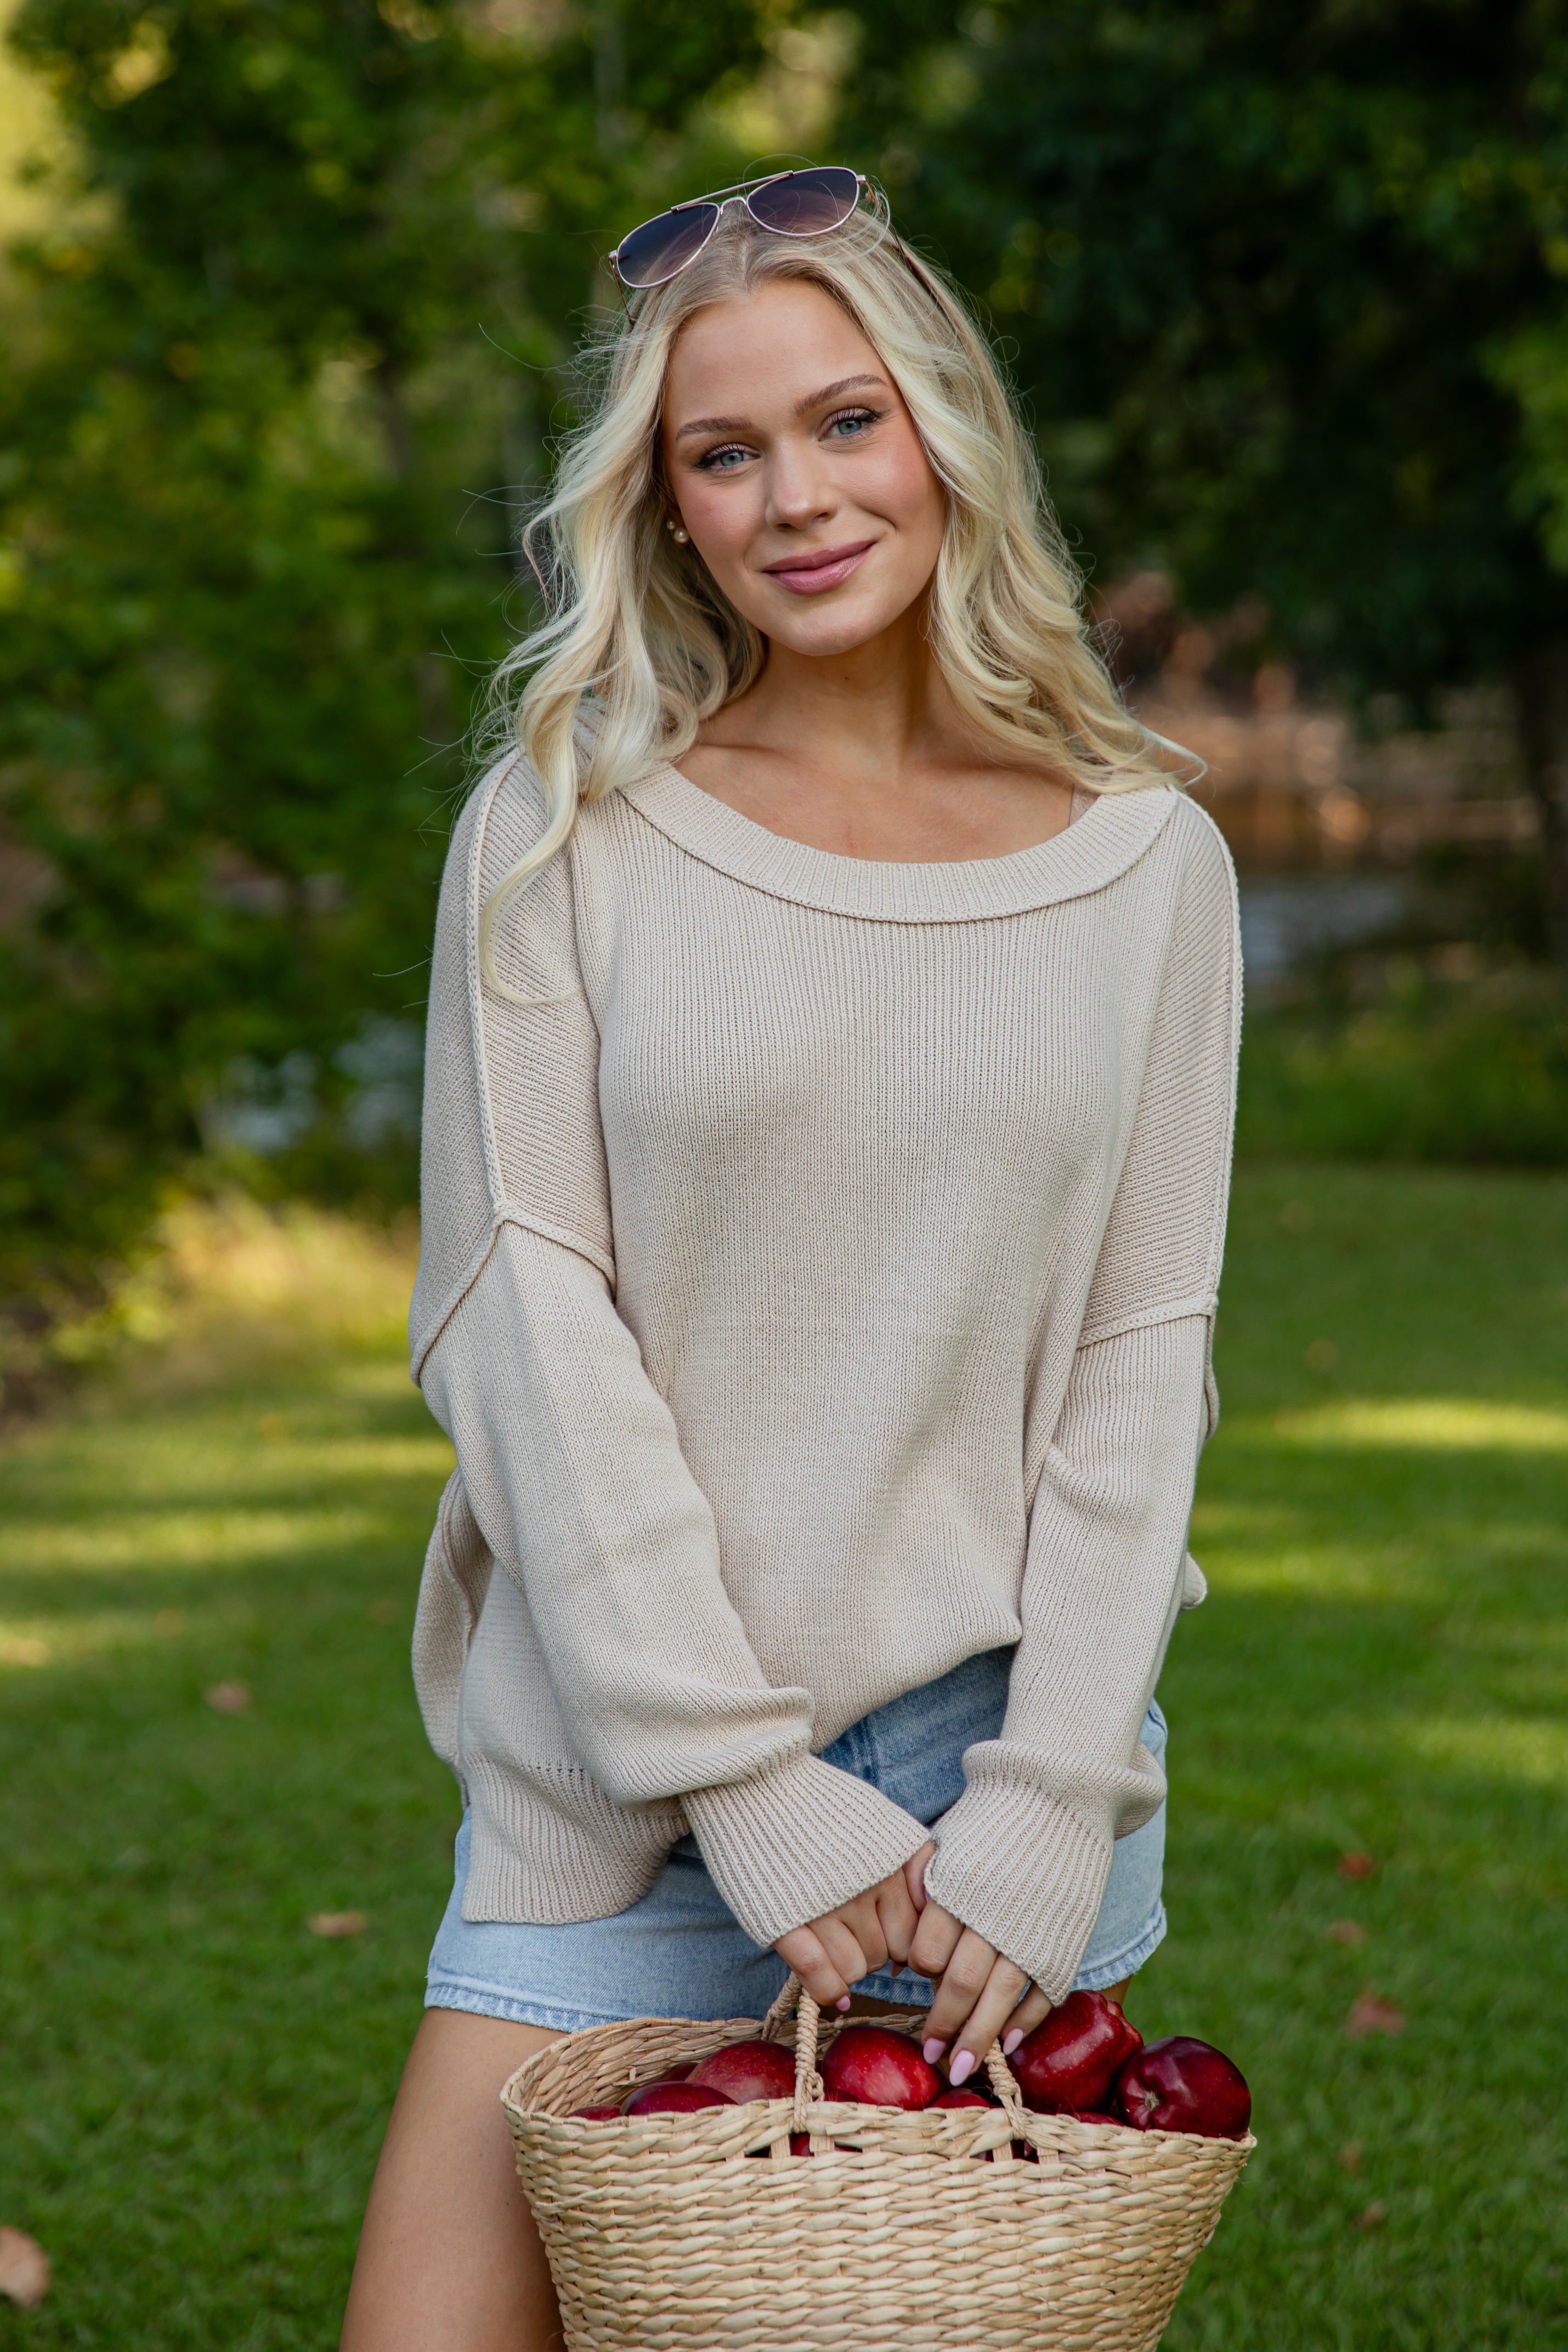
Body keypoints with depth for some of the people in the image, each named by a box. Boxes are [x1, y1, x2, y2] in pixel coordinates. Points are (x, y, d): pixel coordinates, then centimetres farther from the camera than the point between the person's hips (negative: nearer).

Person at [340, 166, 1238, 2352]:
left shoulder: (1146, 865, 4)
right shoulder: (564, 835, 0)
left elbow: (1142, 1353, 3)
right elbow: (527, 1313, -6)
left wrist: (1045, 1817, -8)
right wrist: (753, 1793, -12)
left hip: (1006, 1742, 1)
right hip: (623, 1763, -1)